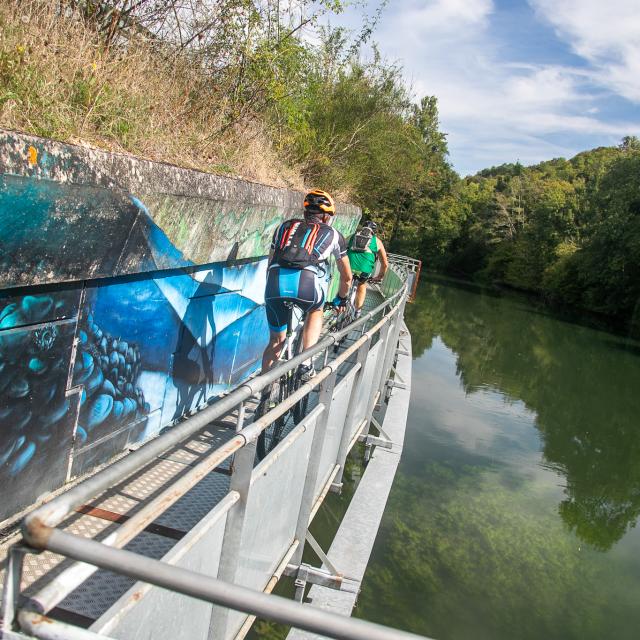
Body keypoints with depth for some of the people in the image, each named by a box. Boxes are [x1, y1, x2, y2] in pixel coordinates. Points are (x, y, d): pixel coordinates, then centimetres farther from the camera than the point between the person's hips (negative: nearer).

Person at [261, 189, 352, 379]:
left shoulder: (285, 226, 32)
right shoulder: (332, 234, 27)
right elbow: (347, 276, 37)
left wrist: (274, 292, 50)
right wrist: (341, 299, 55)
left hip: (276, 281, 2)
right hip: (307, 283, -2)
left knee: (276, 341, 22)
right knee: (315, 311, 33)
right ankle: (306, 364, 18)